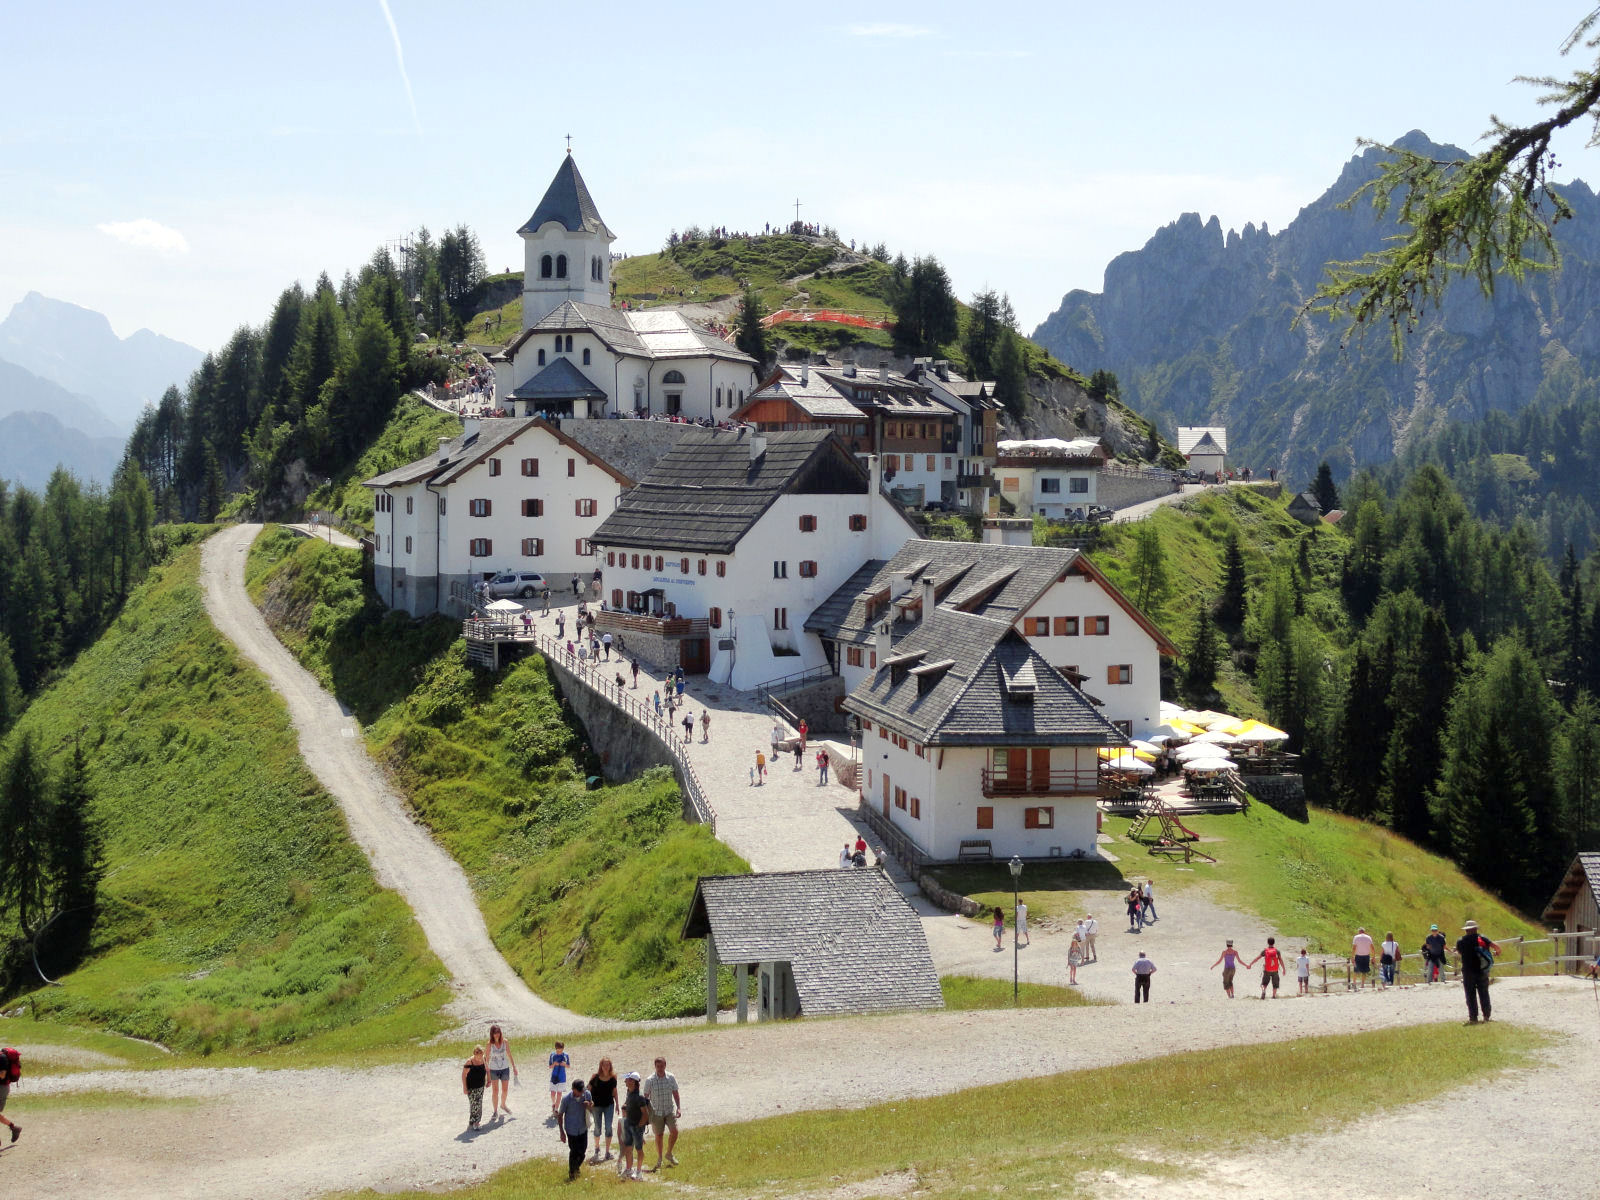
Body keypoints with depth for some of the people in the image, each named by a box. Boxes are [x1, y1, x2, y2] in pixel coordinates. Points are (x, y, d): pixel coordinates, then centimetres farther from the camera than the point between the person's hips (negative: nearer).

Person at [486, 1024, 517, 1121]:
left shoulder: (505, 1042, -6)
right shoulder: (490, 1044, -12)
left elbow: (509, 1055, 4)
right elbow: (487, 1058, -6)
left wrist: (514, 1067, 7)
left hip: (505, 1069, 2)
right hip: (493, 1069, -2)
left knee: (505, 1089, 13)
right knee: (495, 1090, 1)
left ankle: (503, 1104, 40)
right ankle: (495, 1111, 13)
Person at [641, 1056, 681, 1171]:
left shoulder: (671, 1078, -2)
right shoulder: (649, 1080, -8)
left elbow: (676, 1094, 5)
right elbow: (646, 1097, -1)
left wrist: (679, 1108, -4)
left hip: (670, 1110, 2)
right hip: (656, 1112, -1)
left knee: (675, 1131, -10)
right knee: (658, 1136, 4)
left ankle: (669, 1153, 13)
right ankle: (659, 1159, 21)